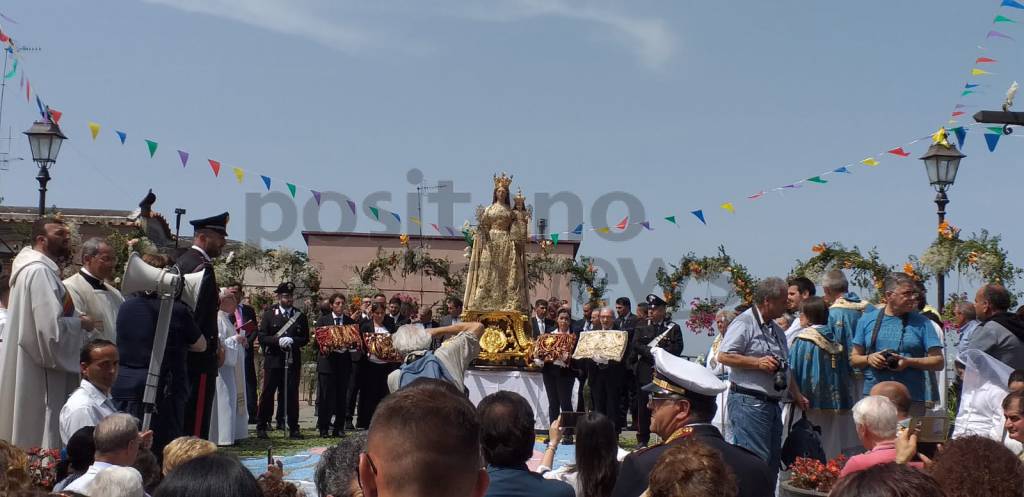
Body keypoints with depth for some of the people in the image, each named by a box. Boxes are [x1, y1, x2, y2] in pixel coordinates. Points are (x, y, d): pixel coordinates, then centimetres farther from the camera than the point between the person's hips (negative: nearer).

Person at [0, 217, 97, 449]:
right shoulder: (39, 272, -17)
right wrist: (81, 323, -7)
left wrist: (74, 318, 9)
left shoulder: (37, 268, 14)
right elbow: (52, 327, -23)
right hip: (40, 378, -10)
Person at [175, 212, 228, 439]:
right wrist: (213, 346, -13)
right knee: (197, 413, -7)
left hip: (181, 351, 10)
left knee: (181, 411, 15)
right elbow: (202, 312, -20)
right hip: (201, 355, -10)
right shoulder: (203, 267, -15)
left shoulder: (180, 262, 15)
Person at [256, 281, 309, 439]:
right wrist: (278, 340, -17)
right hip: (273, 360, -1)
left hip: (293, 360, 2)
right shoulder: (269, 314, 5)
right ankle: (261, 427, 11)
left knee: (292, 394, 3)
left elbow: (305, 339, 7)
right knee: (267, 394, 2)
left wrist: (292, 341, -12)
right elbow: (262, 337, -1)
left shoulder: (300, 316, 10)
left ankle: (293, 428, 10)